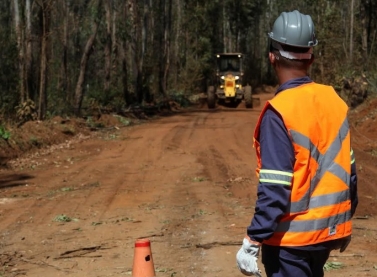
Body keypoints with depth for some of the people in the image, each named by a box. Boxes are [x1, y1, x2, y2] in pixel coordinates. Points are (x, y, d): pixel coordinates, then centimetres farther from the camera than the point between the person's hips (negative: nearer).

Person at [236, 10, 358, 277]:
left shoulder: (279, 111, -19)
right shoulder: (335, 101, 2)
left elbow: (275, 188, -21)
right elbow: (347, 169, 9)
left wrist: (253, 241, -18)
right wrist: (345, 219, 21)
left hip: (291, 236, -7)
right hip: (329, 229, 7)